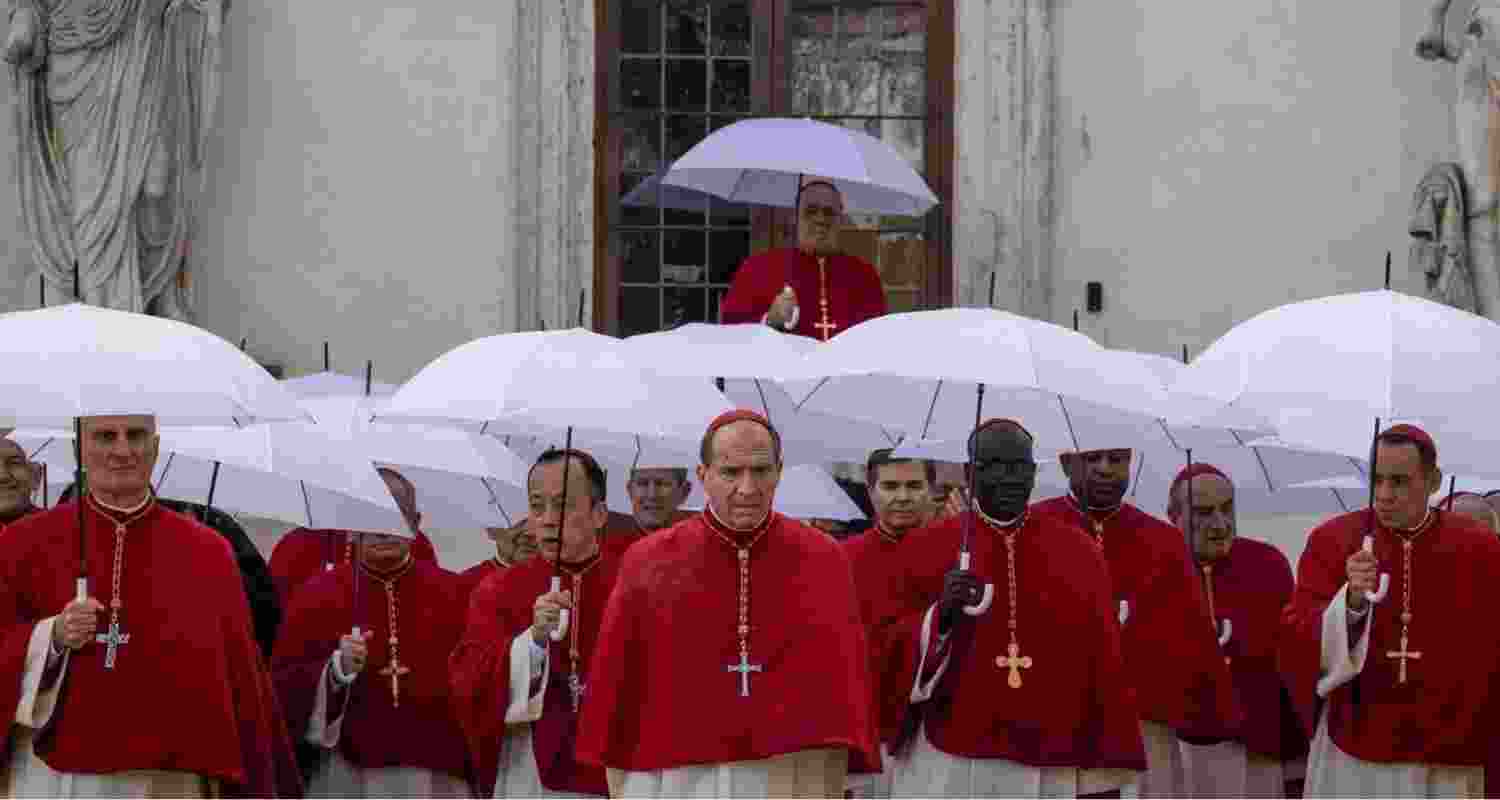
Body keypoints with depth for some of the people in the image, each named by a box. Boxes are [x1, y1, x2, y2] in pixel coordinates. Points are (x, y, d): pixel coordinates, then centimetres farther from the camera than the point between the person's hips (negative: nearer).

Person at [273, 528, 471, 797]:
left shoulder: (454, 594, 3)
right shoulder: (318, 596, 3)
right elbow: (285, 687, -1)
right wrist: (337, 669, -18)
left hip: (435, 780, 0)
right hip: (346, 780, 0)